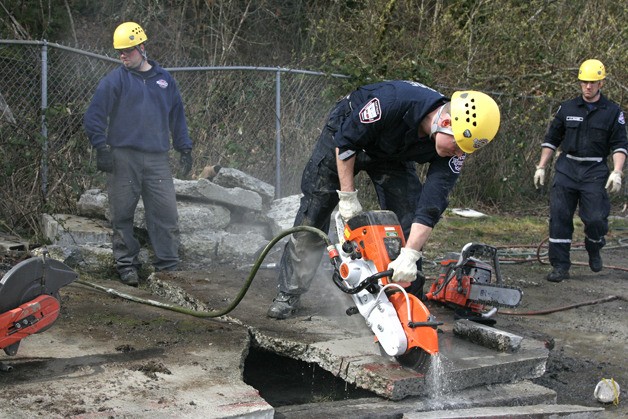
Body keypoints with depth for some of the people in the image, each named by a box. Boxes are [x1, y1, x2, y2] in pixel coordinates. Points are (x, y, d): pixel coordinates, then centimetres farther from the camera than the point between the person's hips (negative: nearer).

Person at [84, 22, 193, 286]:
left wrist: (185, 148, 14)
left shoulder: (164, 80, 12)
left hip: (157, 159, 2)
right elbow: (94, 115, -1)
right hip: (123, 158, -2)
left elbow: (177, 116, 19)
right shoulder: (115, 80, 2)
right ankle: (127, 265, 11)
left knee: (167, 214, -3)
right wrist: (101, 148, -9)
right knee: (122, 215, 1)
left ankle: (168, 266, 5)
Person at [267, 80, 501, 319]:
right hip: (345, 133, -3)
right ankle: (288, 294, 11)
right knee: (313, 214, -1)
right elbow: (345, 140, -28)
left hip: (393, 154, 4)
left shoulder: (455, 143, -29)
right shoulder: (394, 101, -43)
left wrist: (409, 255, -41)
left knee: (409, 224, -9)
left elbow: (431, 206, -33)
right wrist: (347, 196, -24)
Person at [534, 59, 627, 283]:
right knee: (559, 216, -5)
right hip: (567, 168, 2)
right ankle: (560, 266, 1)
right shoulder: (567, 109, 8)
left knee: (595, 218, -8)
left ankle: (594, 250, 25)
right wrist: (541, 167, 7)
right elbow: (551, 139, 13)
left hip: (595, 171, -2)